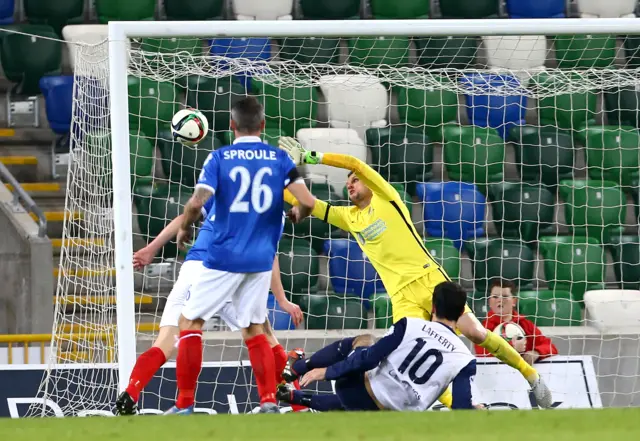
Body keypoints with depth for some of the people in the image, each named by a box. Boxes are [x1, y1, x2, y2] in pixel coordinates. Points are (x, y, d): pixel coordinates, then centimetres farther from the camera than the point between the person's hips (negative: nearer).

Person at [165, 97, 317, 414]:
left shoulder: (219, 158, -5)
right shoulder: (279, 159, 1)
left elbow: (197, 202, -17)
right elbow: (308, 203, -8)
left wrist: (184, 228, 3)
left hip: (224, 257, -3)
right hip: (261, 258, 3)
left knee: (190, 322, 8)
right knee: (254, 329, 16)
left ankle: (184, 405, 4)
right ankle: (269, 401, 2)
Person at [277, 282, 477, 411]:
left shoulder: (409, 326, -7)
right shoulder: (464, 360, -6)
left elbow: (370, 358, -8)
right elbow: (461, 410, -14)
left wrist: (326, 372, 2)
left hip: (359, 393, -1)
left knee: (359, 342, 30)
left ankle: (294, 369, 36)